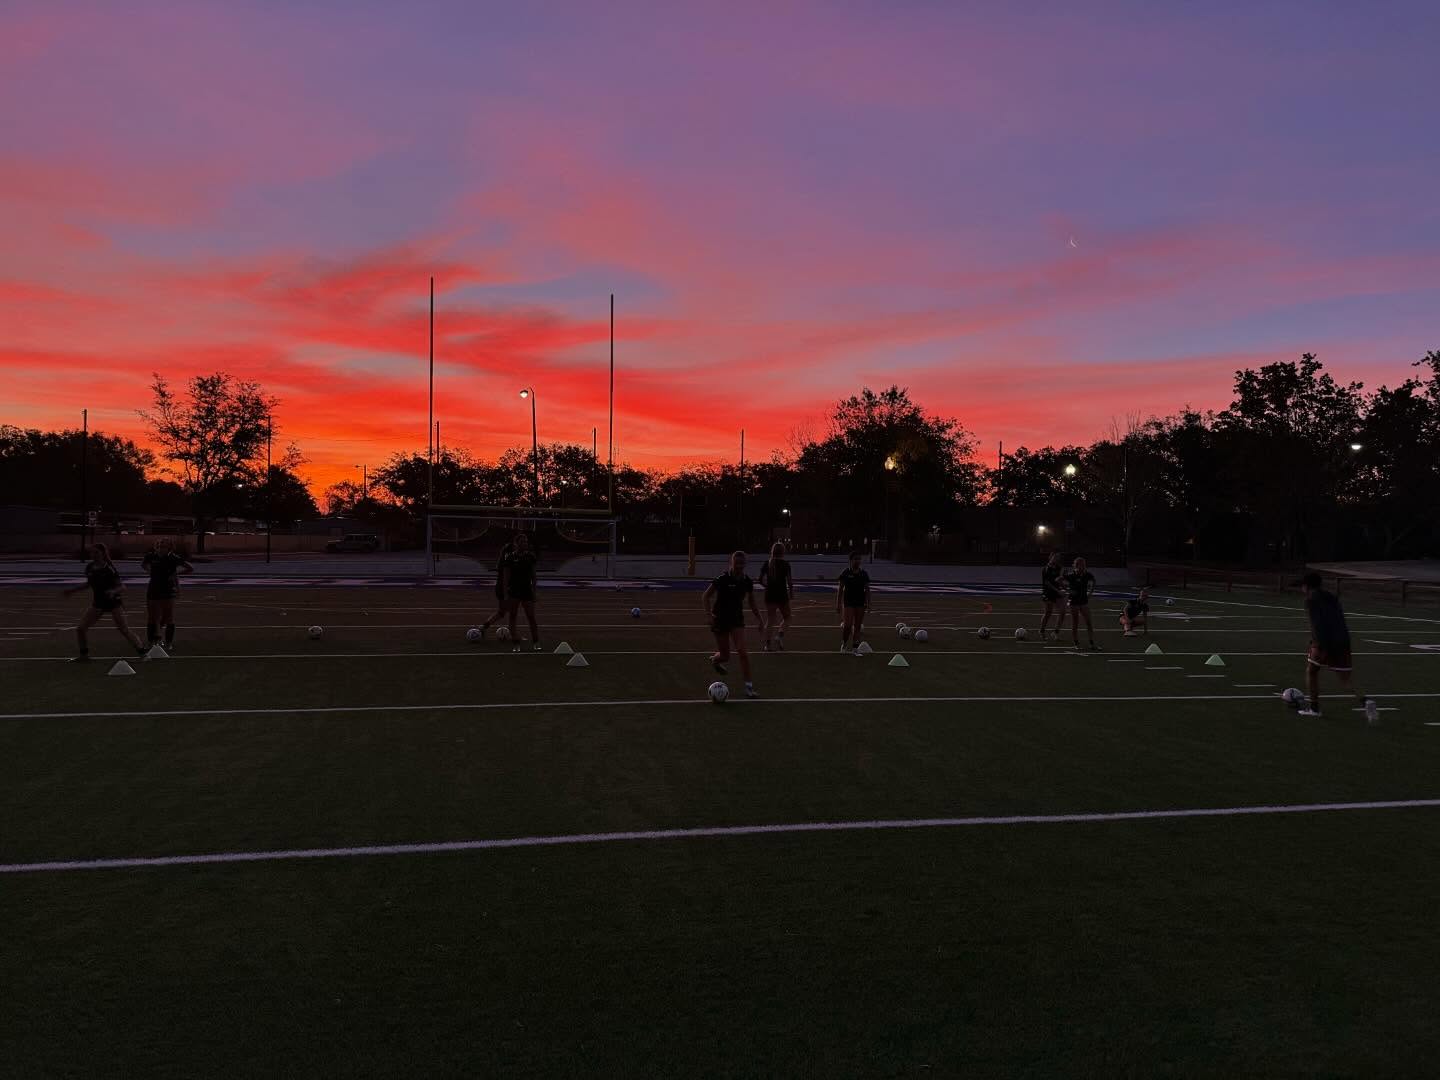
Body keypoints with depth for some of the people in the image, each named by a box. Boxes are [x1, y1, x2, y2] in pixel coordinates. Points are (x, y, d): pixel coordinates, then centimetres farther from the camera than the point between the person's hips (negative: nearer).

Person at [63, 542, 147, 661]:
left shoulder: (109, 569, -18)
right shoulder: (89, 568, -2)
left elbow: (122, 587, -18)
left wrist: (114, 591, -38)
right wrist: (73, 590, 17)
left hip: (113, 603, -6)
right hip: (98, 603, 6)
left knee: (124, 629, -9)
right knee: (80, 629, 2)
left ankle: (141, 651, 0)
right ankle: (84, 653, 22)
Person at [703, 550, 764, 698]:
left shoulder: (747, 581, -3)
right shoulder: (722, 579, -16)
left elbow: (752, 603, 11)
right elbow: (705, 597, -8)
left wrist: (760, 619, 3)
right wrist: (709, 613, -20)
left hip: (737, 619, 3)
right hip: (720, 619, -3)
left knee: (742, 651, -13)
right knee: (725, 656, 5)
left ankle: (749, 687, -8)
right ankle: (714, 659, 43)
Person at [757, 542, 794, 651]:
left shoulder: (767, 563, 4)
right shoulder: (785, 563, -6)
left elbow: (761, 581, 3)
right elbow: (789, 581, -9)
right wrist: (792, 593, 3)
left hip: (770, 594, 3)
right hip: (782, 594, -3)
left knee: (770, 620, 10)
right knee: (786, 618, 13)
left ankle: (767, 643, 6)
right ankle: (780, 635, -11)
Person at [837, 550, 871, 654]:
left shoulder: (864, 574, 6)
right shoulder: (845, 573, -2)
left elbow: (867, 590, 8)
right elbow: (840, 589, -1)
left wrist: (868, 604, 1)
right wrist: (838, 604, -4)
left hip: (860, 603, 3)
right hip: (848, 602, -3)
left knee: (858, 626, 4)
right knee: (848, 625, -9)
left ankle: (855, 647, 11)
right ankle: (844, 644, 13)